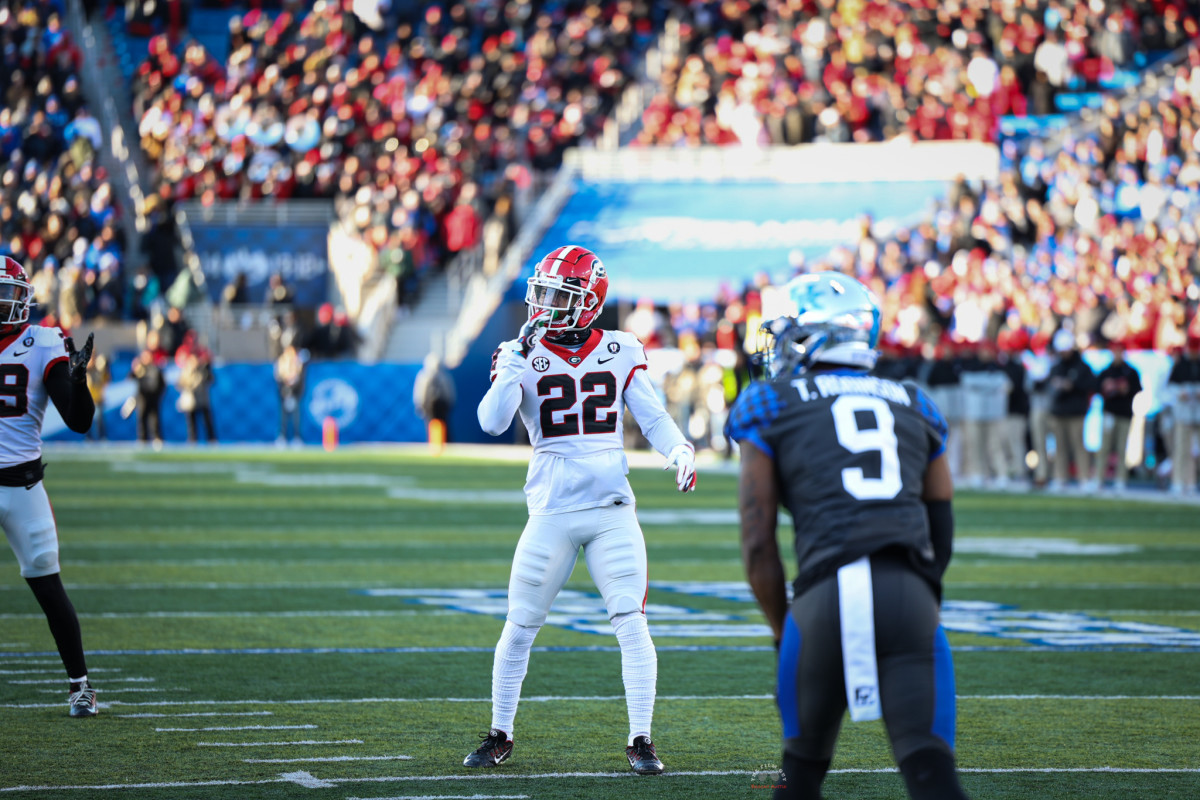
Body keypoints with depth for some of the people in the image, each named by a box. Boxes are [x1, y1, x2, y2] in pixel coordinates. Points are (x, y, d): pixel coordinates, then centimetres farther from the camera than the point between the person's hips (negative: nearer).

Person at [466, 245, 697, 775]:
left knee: (631, 623, -8)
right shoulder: (521, 356, 0)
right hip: (552, 513, -1)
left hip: (613, 511, 1)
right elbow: (492, 422, -15)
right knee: (520, 627, 5)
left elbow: (653, 417, 9)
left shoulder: (619, 353, 5)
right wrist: (519, 356, -21)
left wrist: (679, 450, -11)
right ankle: (500, 736, 21)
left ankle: (640, 740, 1)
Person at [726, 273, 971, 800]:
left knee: (805, 757, 18)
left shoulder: (769, 407, 13)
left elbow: (758, 543, 9)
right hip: (911, 594, 2)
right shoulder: (914, 408, 24)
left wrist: (783, 631, 19)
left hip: (828, 596, -2)